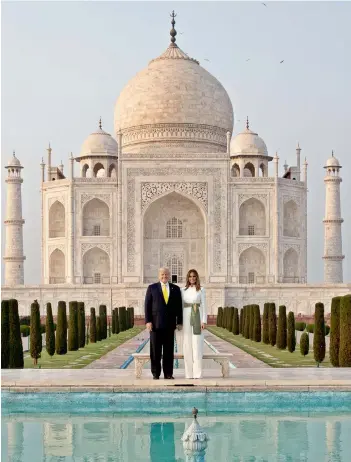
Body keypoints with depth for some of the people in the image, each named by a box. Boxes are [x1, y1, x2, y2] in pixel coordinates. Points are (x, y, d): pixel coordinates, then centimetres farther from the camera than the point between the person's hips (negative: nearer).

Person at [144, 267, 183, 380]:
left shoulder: (176, 289, 9)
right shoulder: (152, 288, 4)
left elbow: (179, 306, 9)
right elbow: (147, 305, 0)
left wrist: (179, 322, 3)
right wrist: (148, 321, -8)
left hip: (170, 324, 2)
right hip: (156, 323, -2)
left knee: (169, 350, 3)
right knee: (155, 351, 1)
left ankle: (168, 373, 8)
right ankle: (156, 374, 8)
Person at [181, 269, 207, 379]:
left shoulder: (201, 290, 2)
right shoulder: (183, 290, 10)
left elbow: (204, 306, -1)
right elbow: (181, 307, 10)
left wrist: (204, 321, -10)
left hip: (197, 318, -3)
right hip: (186, 318, 3)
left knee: (197, 345, -6)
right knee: (187, 345, 1)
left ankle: (197, 373, -3)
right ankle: (189, 373, 6)